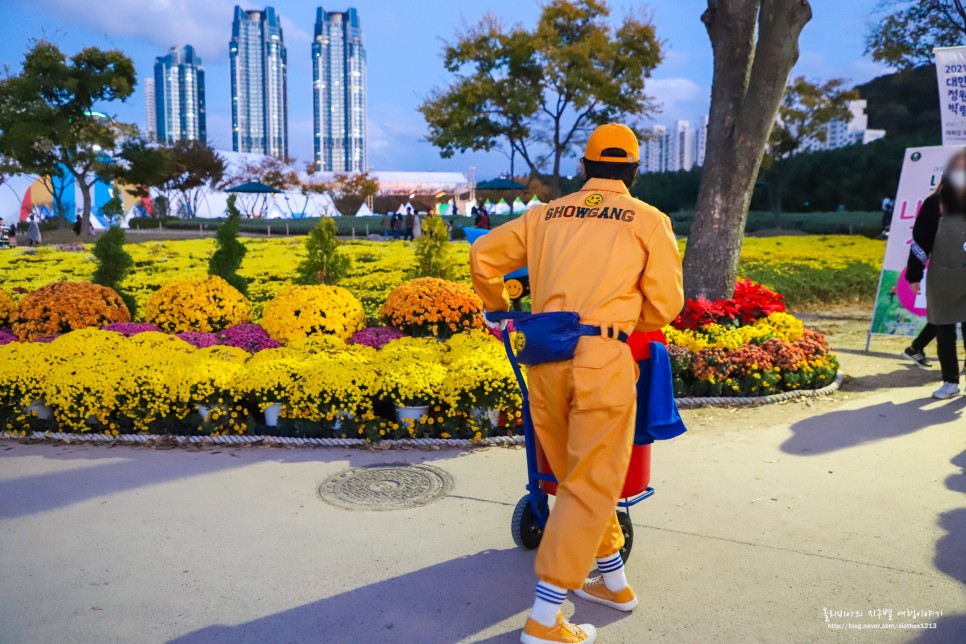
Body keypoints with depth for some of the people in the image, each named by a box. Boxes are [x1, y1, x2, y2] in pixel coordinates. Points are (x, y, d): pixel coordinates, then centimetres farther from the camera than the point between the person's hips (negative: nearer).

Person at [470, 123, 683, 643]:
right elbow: (664, 305, 2)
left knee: (577, 477, 18)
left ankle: (613, 581, 34)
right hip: (603, 360, -4)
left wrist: (498, 309, 33)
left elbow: (484, 255, 16)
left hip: (545, 357, 4)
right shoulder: (649, 220, 6)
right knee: (591, 483, 3)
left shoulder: (546, 214, 15)